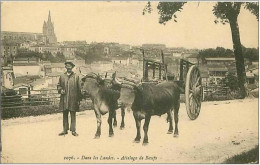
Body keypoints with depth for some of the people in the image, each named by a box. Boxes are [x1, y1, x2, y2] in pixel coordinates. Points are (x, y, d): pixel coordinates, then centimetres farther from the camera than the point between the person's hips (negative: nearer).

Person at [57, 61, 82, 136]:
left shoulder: (76, 76, 5)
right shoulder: (62, 76, 10)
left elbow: (79, 88, 3)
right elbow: (58, 85, 18)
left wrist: (78, 99, -2)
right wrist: (60, 90, -6)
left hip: (73, 99, -2)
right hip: (64, 99, 2)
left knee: (73, 115, 1)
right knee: (65, 115, 8)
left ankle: (73, 130, 7)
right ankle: (65, 130, 16)